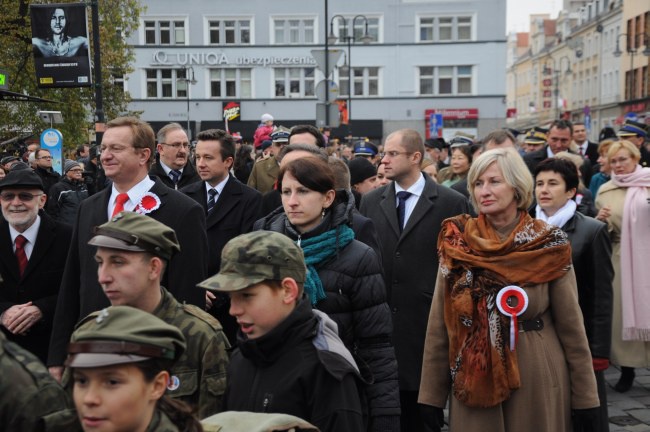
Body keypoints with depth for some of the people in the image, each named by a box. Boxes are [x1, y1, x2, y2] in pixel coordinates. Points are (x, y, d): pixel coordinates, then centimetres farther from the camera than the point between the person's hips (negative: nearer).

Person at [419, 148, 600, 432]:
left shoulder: (548, 245, -6)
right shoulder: (456, 244, -3)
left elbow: (570, 325, -2)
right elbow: (439, 325, -1)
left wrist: (585, 397, -1)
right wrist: (431, 395, -2)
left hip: (538, 380, -1)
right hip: (473, 381, 1)